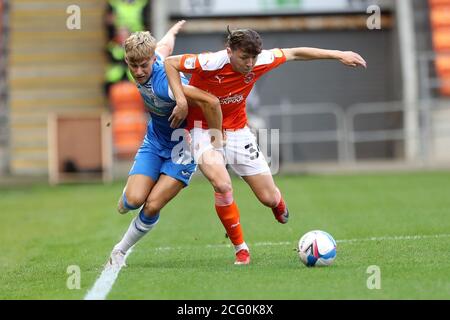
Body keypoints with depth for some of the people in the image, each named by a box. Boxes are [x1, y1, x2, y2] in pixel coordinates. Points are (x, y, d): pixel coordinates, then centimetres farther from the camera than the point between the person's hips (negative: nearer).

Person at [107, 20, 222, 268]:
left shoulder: (163, 83, -35)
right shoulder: (155, 59, -10)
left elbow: (211, 101, -41)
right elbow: (165, 45, 13)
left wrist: (216, 141, -28)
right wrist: (174, 29, 36)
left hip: (182, 148, -6)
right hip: (154, 142, 6)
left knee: (152, 207, -13)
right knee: (134, 200, -13)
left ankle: (120, 251, 8)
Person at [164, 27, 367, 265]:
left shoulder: (260, 62, -14)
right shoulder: (209, 63, -26)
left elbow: (295, 53, 1)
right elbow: (170, 63, -14)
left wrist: (338, 55, 2)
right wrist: (180, 99, -23)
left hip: (237, 131, 4)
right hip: (204, 130, -4)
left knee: (269, 198, 2)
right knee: (222, 185, -31)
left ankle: (279, 206, 45)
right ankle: (240, 250, -11)